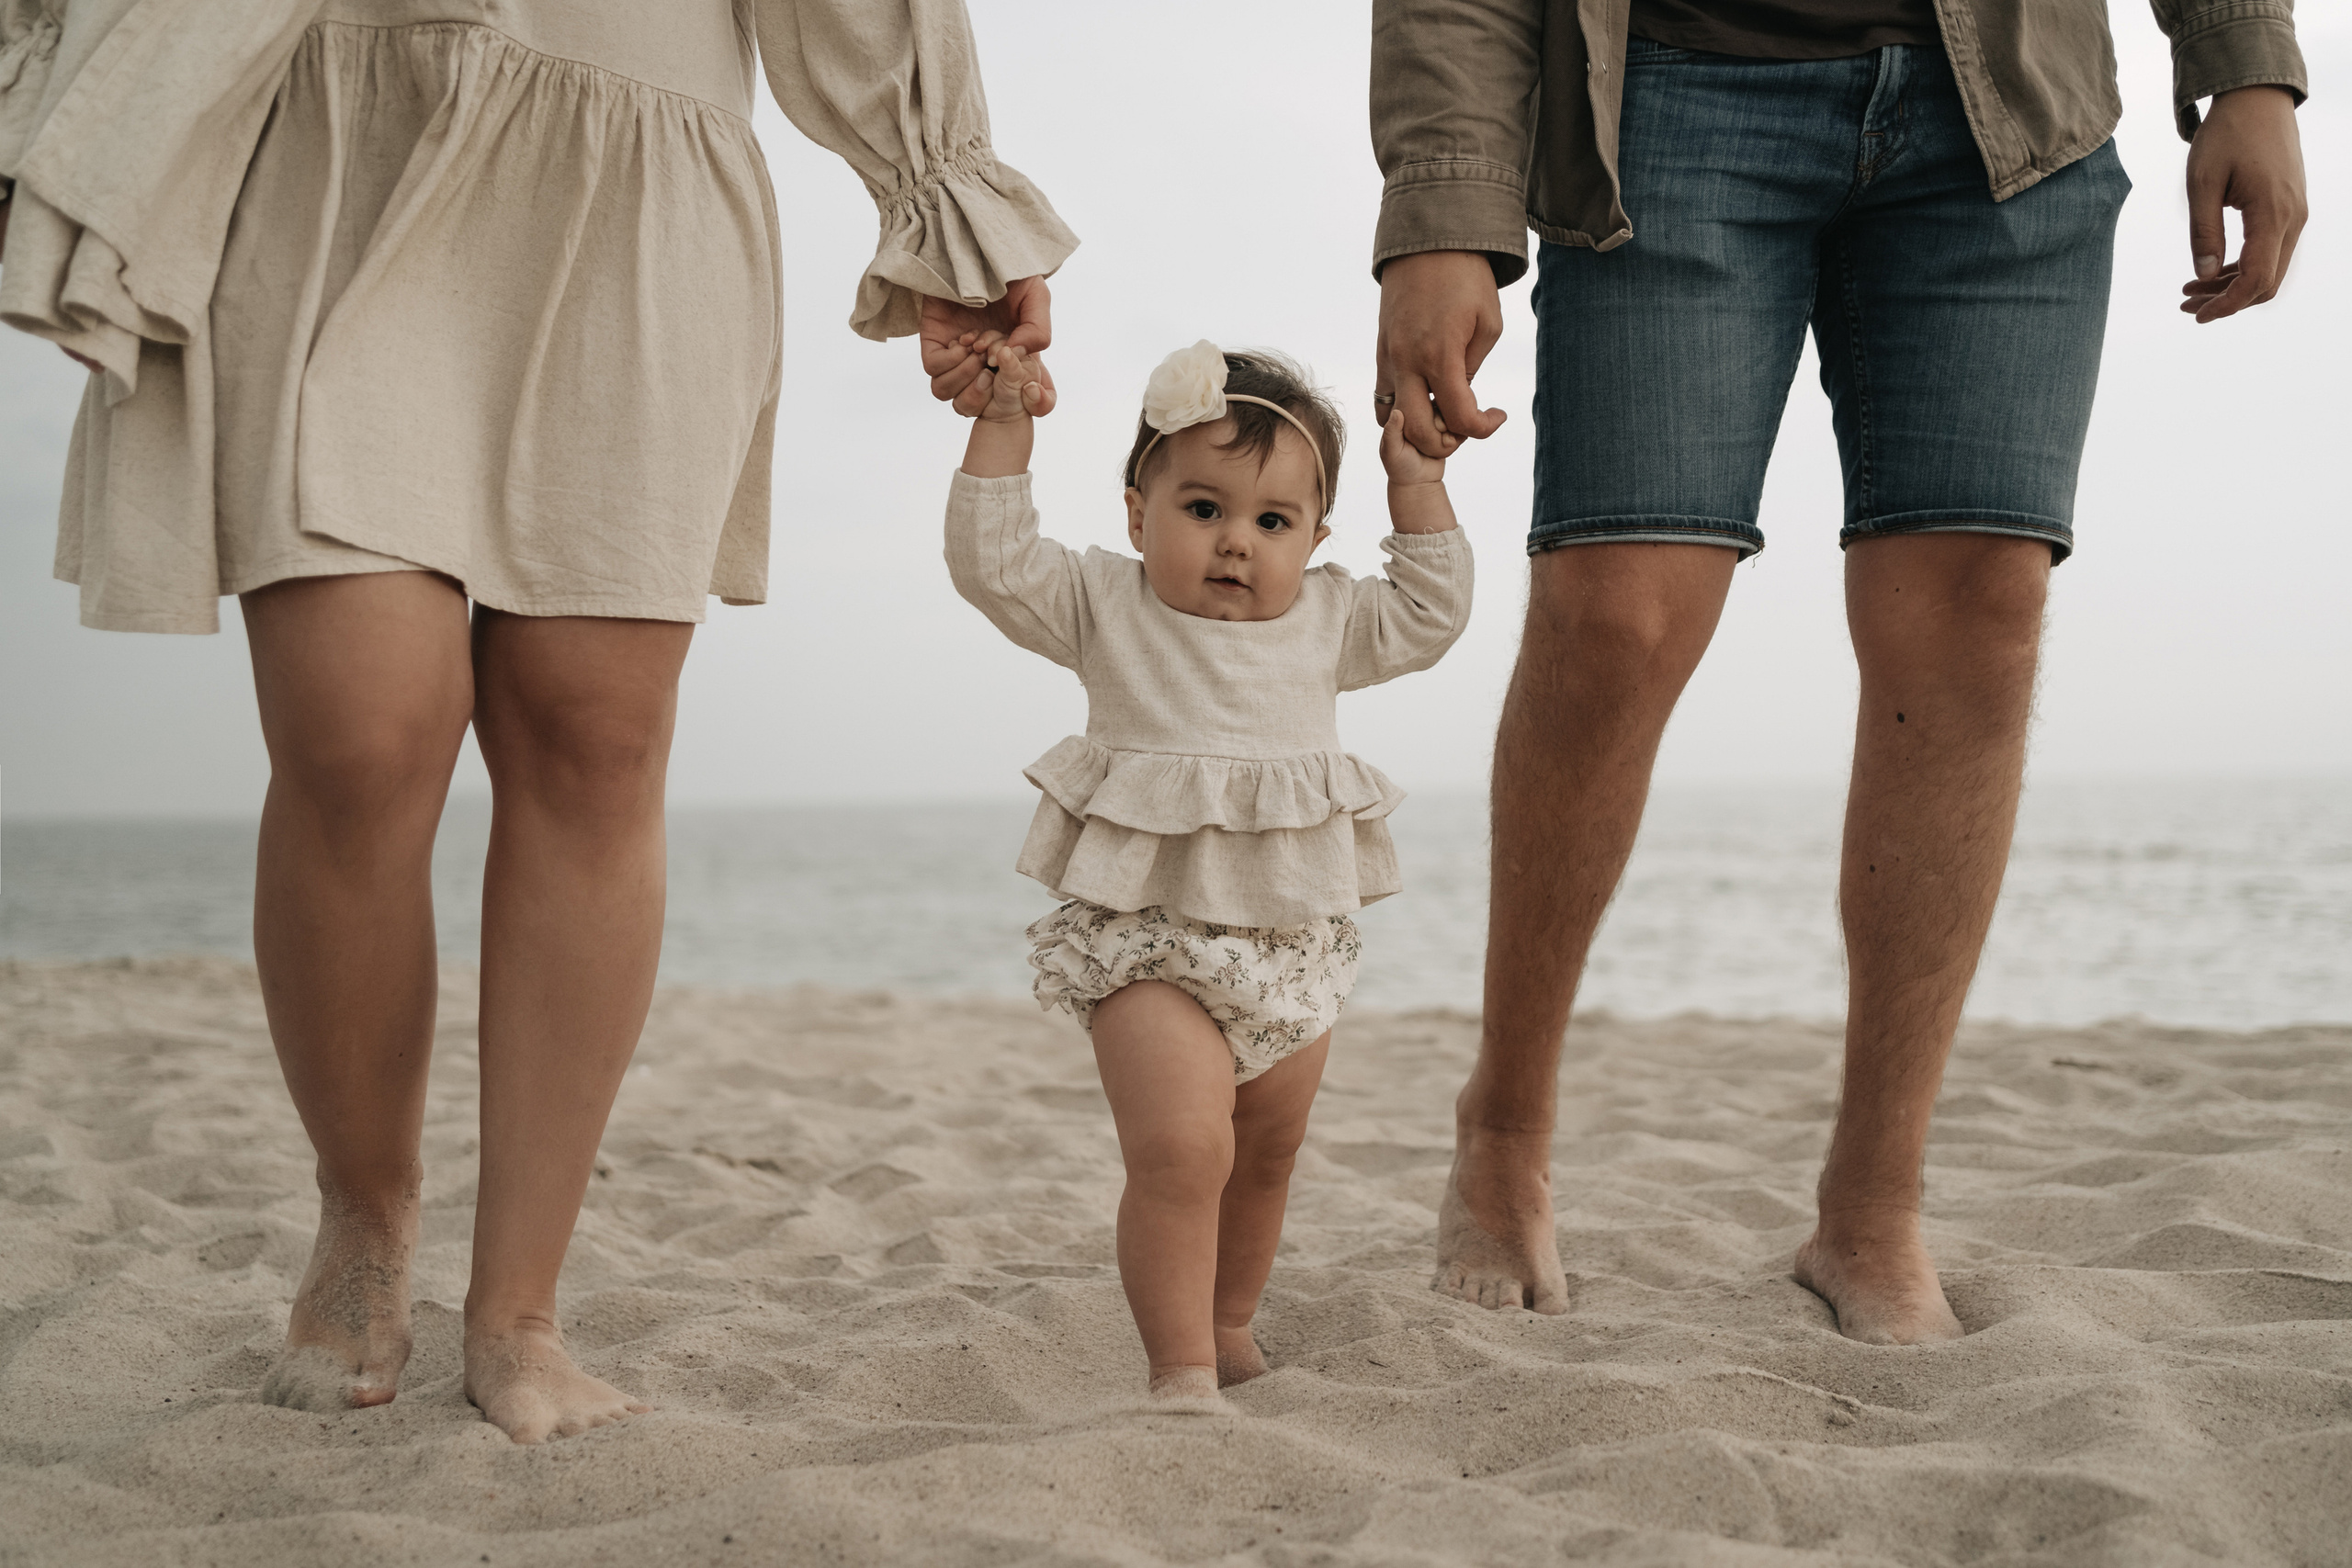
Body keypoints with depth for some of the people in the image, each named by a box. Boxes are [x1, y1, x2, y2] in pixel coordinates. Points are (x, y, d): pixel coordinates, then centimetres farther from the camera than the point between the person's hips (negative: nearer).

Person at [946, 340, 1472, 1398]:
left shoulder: (1324, 619, 10)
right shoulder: (1106, 608, 1)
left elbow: (1429, 615, 16)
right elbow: (994, 562, -7)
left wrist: (1417, 487, 10)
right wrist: (1004, 424, -10)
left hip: (1293, 943, 5)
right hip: (1149, 939, -4)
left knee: (1266, 1156, 18)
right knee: (1180, 1149, -21)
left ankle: (1227, 1326, 39)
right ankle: (1180, 1368, -11)